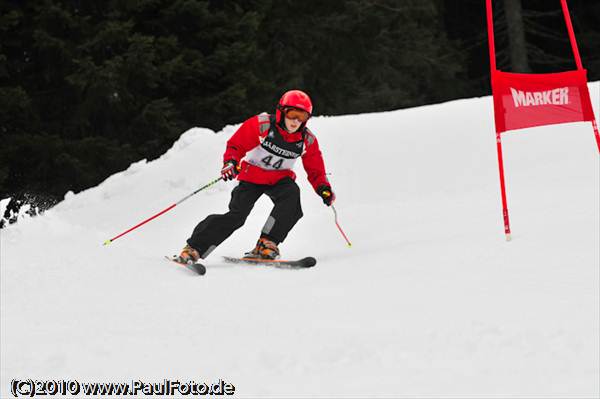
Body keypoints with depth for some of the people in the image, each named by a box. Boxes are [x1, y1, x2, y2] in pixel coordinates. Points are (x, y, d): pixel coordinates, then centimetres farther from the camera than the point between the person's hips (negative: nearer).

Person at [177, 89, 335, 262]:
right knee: (236, 216, -18)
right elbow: (236, 144, -11)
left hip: (280, 178, 3)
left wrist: (324, 188, -15)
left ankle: (266, 244, -26)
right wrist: (231, 162, -29)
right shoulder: (261, 124, -19)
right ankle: (193, 248, -8)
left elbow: (315, 170, 3)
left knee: (292, 194, -31)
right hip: (252, 175, -3)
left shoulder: (307, 140, -9)